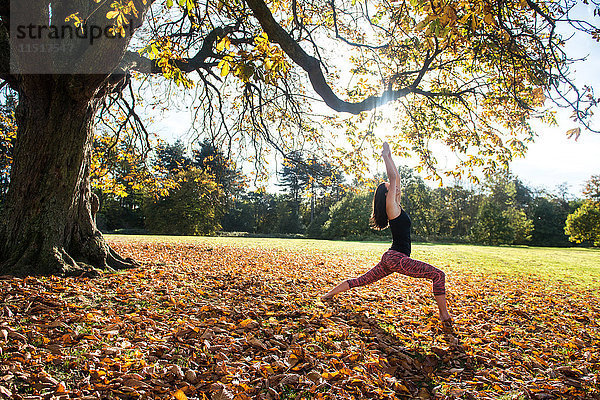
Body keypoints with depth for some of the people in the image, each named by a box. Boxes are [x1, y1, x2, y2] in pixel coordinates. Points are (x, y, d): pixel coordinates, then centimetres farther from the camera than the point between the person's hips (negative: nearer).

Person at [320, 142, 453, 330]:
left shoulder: (395, 206, 14)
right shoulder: (391, 207, -10)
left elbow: (396, 179, 20)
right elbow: (393, 179, -11)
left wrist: (389, 157, 22)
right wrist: (386, 156, -4)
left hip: (390, 258, 9)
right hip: (396, 258, -9)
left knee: (361, 280, 16)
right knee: (438, 275, -9)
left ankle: (330, 293, 23)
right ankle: (444, 316, -9)